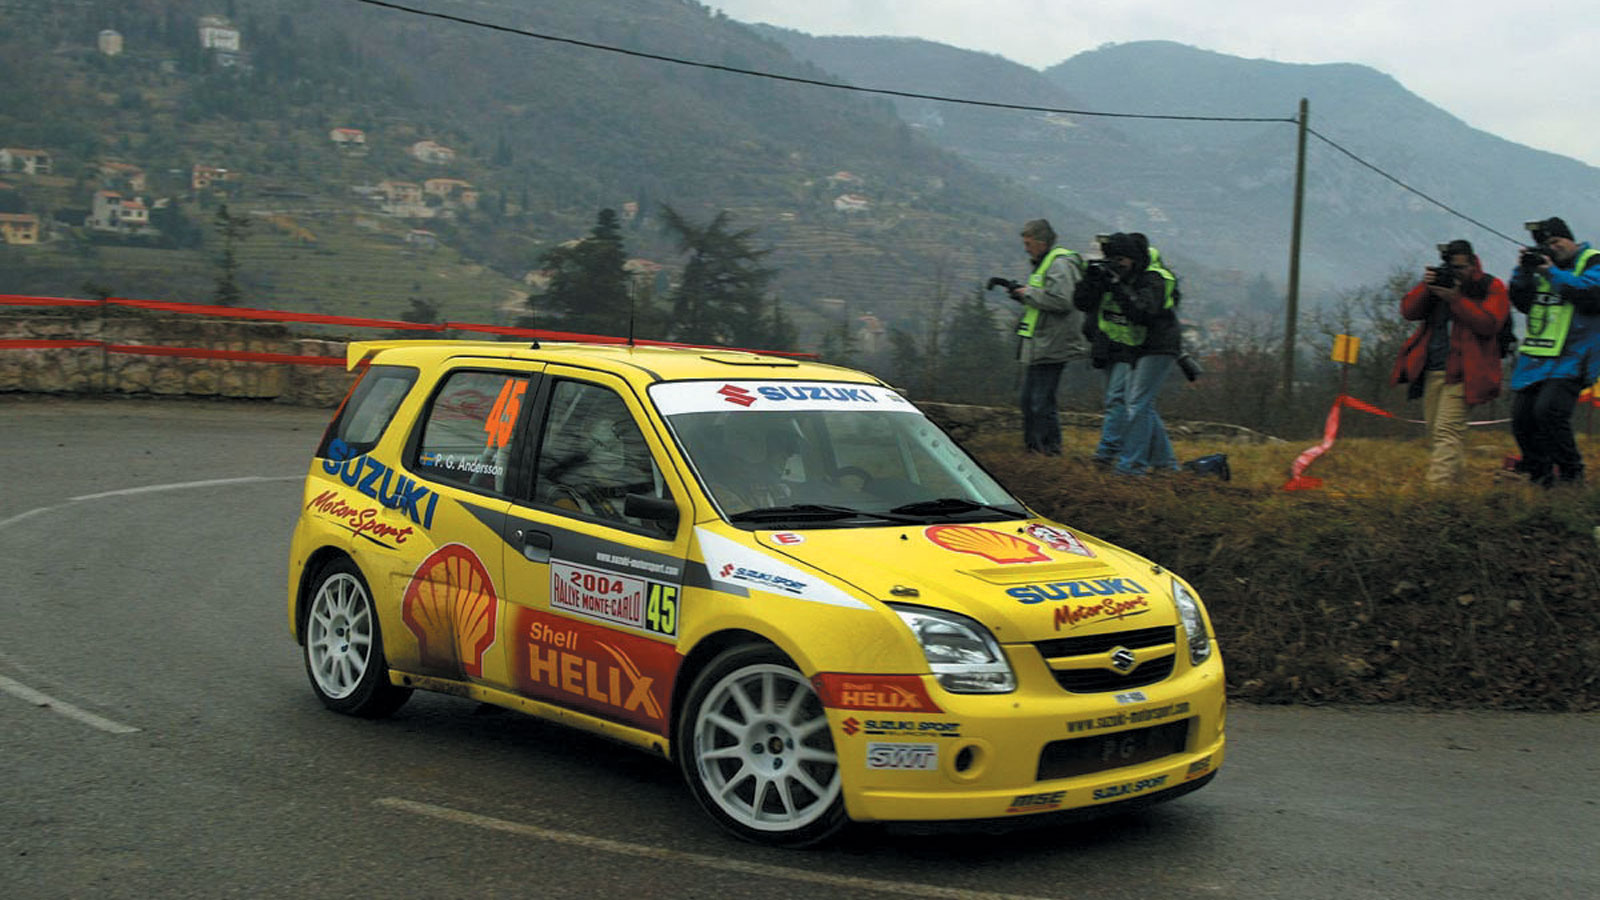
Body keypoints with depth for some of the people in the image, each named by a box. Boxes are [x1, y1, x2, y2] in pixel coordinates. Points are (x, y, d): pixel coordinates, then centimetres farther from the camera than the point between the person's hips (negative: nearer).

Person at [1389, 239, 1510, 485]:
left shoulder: (1492, 288, 3)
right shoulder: (1439, 280, 17)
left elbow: (1489, 324, -14)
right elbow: (1408, 311, 6)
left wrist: (1456, 299, -18)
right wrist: (1425, 287, -10)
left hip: (1462, 372, -6)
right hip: (1432, 371, 6)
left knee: (1446, 431, -17)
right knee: (1434, 435, 8)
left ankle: (1439, 487, -23)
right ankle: (1452, 485, 19)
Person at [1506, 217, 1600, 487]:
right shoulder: (1542, 263, 17)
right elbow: (1522, 303, 14)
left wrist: (1552, 272, -14)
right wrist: (1524, 272, -1)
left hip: (1570, 359, -7)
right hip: (1534, 360, 7)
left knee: (1548, 411, -24)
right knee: (1522, 419, 3)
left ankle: (1572, 475, -10)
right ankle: (1540, 479, 17)